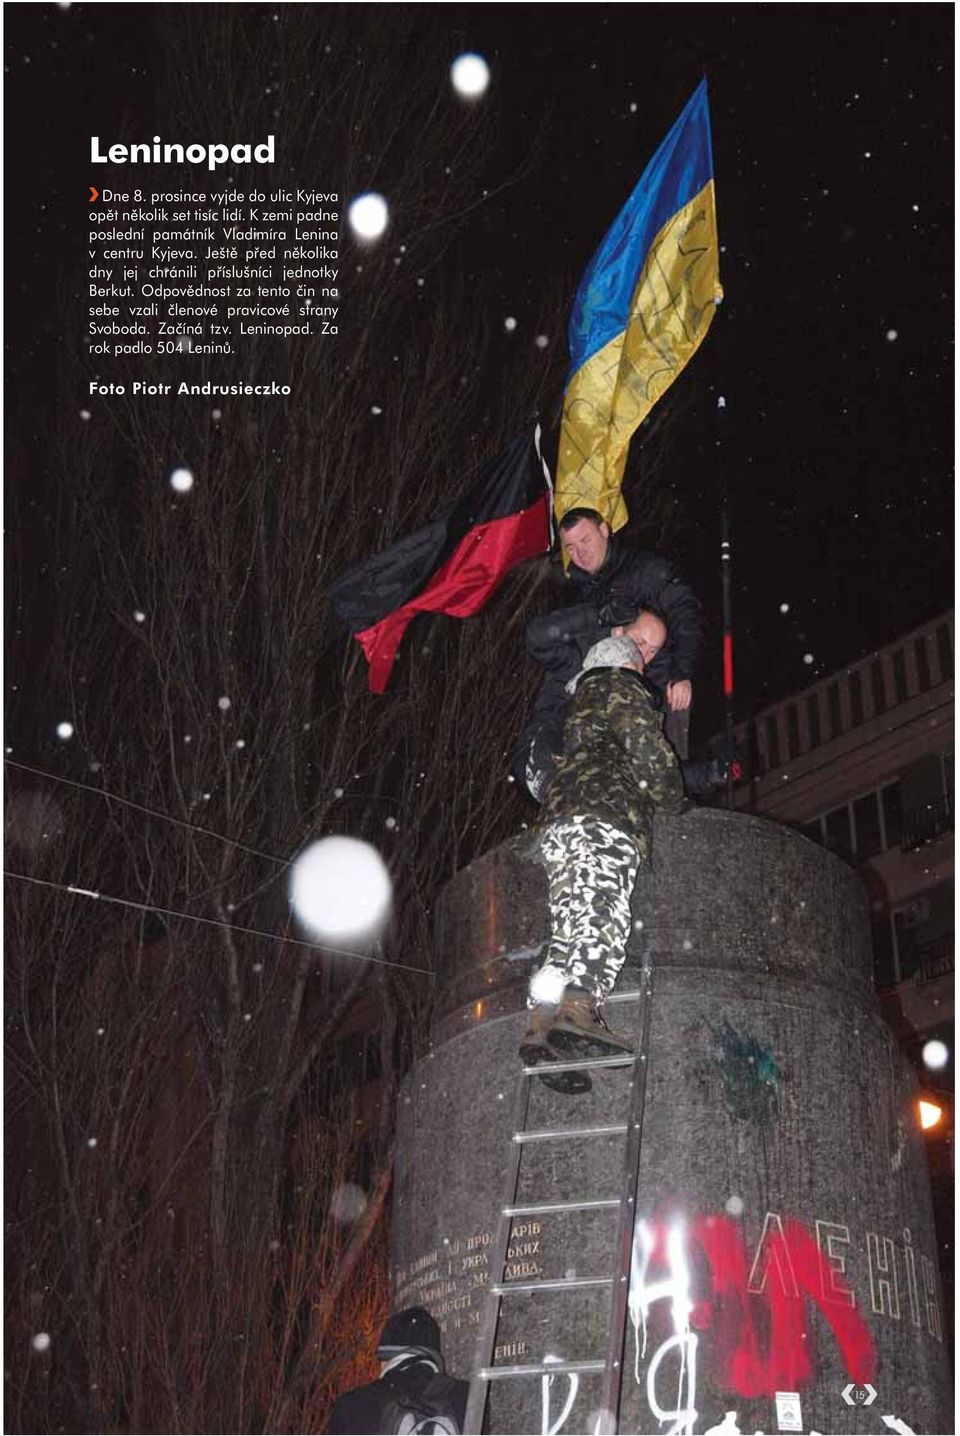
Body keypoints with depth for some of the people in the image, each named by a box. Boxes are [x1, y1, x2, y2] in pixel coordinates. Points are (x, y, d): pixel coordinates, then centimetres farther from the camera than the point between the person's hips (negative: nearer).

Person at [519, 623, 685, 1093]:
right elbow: (651, 755, -1)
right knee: (604, 914, -24)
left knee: (569, 927, -6)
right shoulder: (622, 689, 10)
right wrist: (672, 799, 14)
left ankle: (543, 1020, -22)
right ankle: (579, 1006, -43)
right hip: (606, 813, -8)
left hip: (558, 819, 8)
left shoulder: (582, 702, 36)